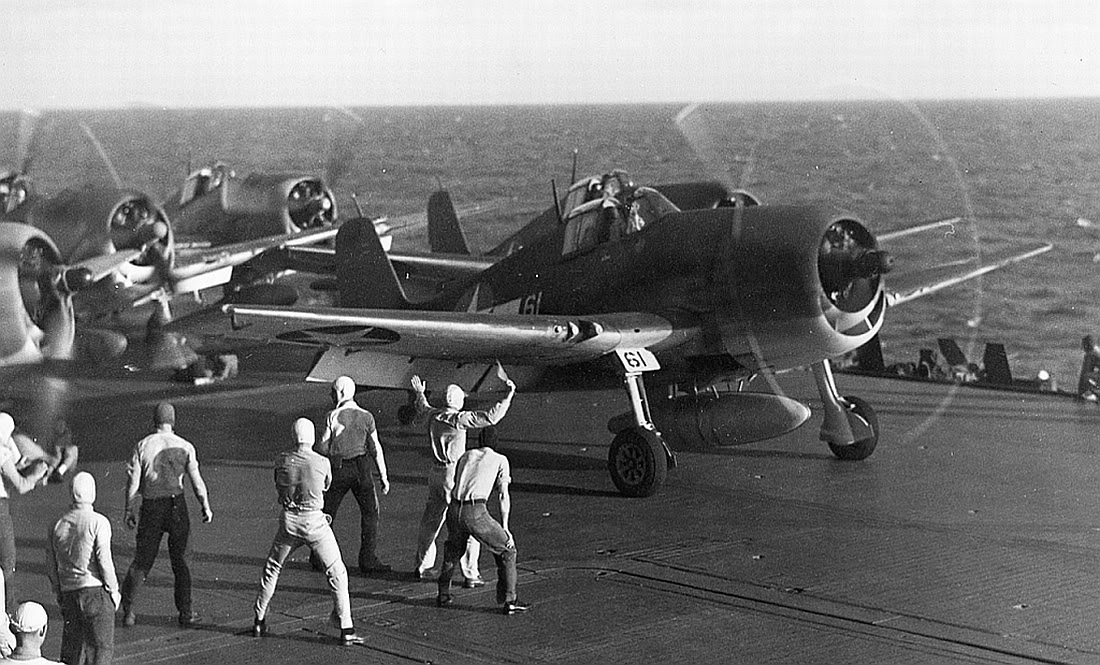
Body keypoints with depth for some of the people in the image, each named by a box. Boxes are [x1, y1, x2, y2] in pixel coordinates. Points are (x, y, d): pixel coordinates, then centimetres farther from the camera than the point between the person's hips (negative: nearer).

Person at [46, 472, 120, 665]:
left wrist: (59, 595, 20)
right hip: (95, 591, -5)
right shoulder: (98, 522, -9)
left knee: (70, 647, 14)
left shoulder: (58, 525, 7)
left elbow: (51, 567, 11)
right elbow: (104, 560, -12)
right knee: (101, 646, -1)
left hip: (68, 593, 5)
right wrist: (114, 590, -1)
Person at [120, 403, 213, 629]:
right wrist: (206, 507, 9)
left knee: (142, 560, 9)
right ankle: (185, 614, 9)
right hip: (176, 504, -1)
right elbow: (196, 481, -1)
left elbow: (133, 482, -2)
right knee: (181, 560, 8)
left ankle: (127, 611, 7)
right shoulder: (184, 446, -2)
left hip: (151, 508, 1)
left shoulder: (142, 446, -2)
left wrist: (129, 510, 6)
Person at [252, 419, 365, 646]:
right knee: (337, 573, 6)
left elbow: (279, 489, 10)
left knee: (271, 568, 21)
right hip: (314, 521, -2)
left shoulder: (282, 461, -4)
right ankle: (346, 629, 1)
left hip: (289, 520, 2)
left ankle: (259, 621, 26)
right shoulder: (323, 463, -9)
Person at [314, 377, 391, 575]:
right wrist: (383, 476, 2)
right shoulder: (366, 417, -1)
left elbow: (323, 447, -5)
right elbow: (375, 448, -2)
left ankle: (318, 558, 20)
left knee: (327, 512, 13)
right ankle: (367, 560, 0)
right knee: (370, 512, 6)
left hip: (338, 469, 0)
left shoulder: (332, 416, -7)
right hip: (361, 469, 0)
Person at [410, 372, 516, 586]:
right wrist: (509, 396, -16)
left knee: (430, 520, 21)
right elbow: (491, 417, -22)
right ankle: (470, 574, -3)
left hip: (435, 472, 7)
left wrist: (420, 393, 49)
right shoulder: (459, 419, -16)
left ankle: (422, 565, 32)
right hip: (455, 475, -7)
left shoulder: (433, 416, 4)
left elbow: (422, 409, 30)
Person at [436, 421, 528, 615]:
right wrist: (504, 527, 9)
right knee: (506, 550, 12)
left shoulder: (465, 456, 26)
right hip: (476, 513, -5)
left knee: (453, 548, 32)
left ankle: (443, 595, 36)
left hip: (454, 510, 5)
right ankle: (508, 601, 7)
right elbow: (504, 496, 6)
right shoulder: (500, 460, 14)